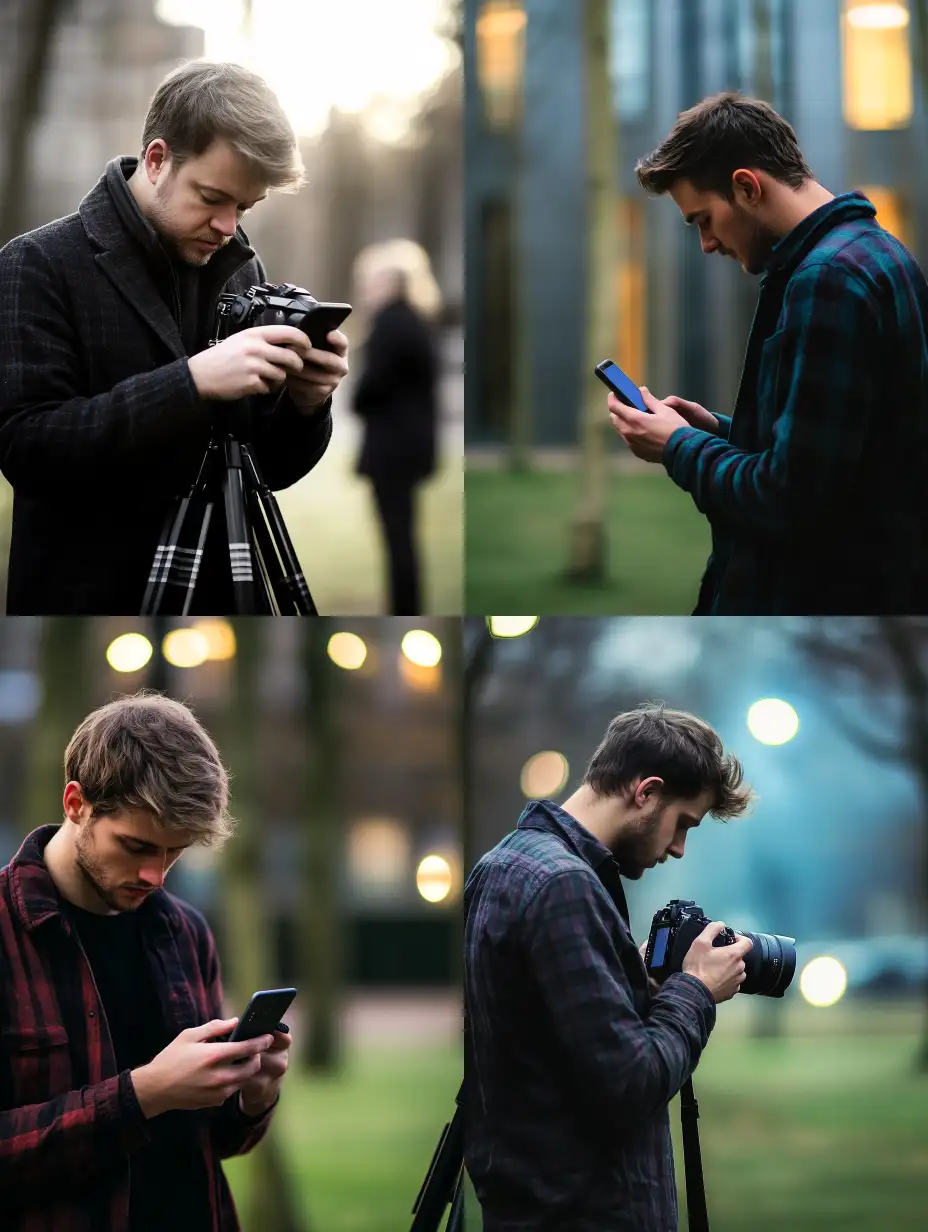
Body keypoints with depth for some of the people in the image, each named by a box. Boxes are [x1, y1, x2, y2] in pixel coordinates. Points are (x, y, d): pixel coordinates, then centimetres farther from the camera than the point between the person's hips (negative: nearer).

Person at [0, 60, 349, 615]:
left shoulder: (240, 272, 6)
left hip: (222, 602, 5)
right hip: (88, 604, -5)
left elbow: (269, 468, 9)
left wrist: (304, 404, -12)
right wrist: (193, 382, -28)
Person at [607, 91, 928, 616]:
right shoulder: (877, 251, 12)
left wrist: (679, 448, -8)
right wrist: (720, 430, 11)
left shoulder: (827, 277, -20)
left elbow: (792, 500, -23)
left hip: (817, 595, -10)